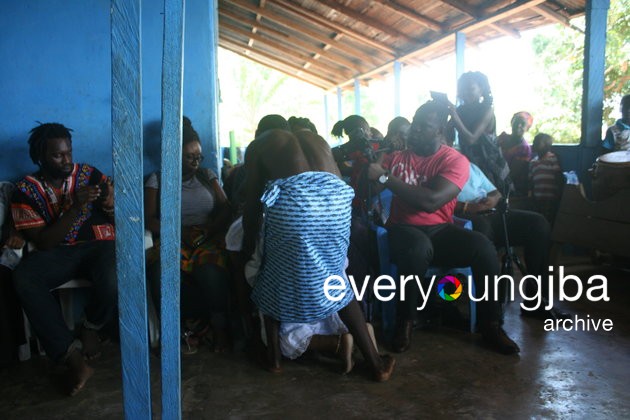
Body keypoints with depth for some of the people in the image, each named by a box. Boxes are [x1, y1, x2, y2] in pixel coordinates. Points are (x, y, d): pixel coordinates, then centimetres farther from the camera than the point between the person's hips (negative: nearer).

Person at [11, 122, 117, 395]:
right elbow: (43, 243, -9)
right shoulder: (26, 190, 0)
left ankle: (91, 327, 1)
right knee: (23, 278, -31)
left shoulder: (90, 175, 2)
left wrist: (111, 206, -19)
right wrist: (75, 207, -21)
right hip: (58, 252, 1)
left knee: (111, 279, -35)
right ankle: (73, 358, -29)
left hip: (99, 245, -1)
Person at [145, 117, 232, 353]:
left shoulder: (207, 176, 21)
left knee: (212, 270, -35)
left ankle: (219, 327, -20)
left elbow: (225, 208, 11)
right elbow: (149, 219, 4)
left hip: (208, 239, 1)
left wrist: (210, 228, -9)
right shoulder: (157, 179, 14)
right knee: (160, 272, -35)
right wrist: (180, 231, -12)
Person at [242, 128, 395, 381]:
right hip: (336, 198, 4)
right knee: (337, 281, 21)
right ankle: (376, 363, 27)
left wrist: (248, 248, 34)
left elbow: (253, 205, 21)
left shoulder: (258, 145, 25)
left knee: (277, 279, 22)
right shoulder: (316, 139, 36)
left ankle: (273, 357, 30)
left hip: (291, 200, -4)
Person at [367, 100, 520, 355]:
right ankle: (405, 321, -16)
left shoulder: (455, 160, -3)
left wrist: (385, 178, -20)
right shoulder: (396, 157, 9)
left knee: (484, 247, -27)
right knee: (418, 248, -37)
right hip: (404, 229, 0)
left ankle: (491, 324, -7)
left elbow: (430, 201, -20)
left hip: (440, 230, 0)